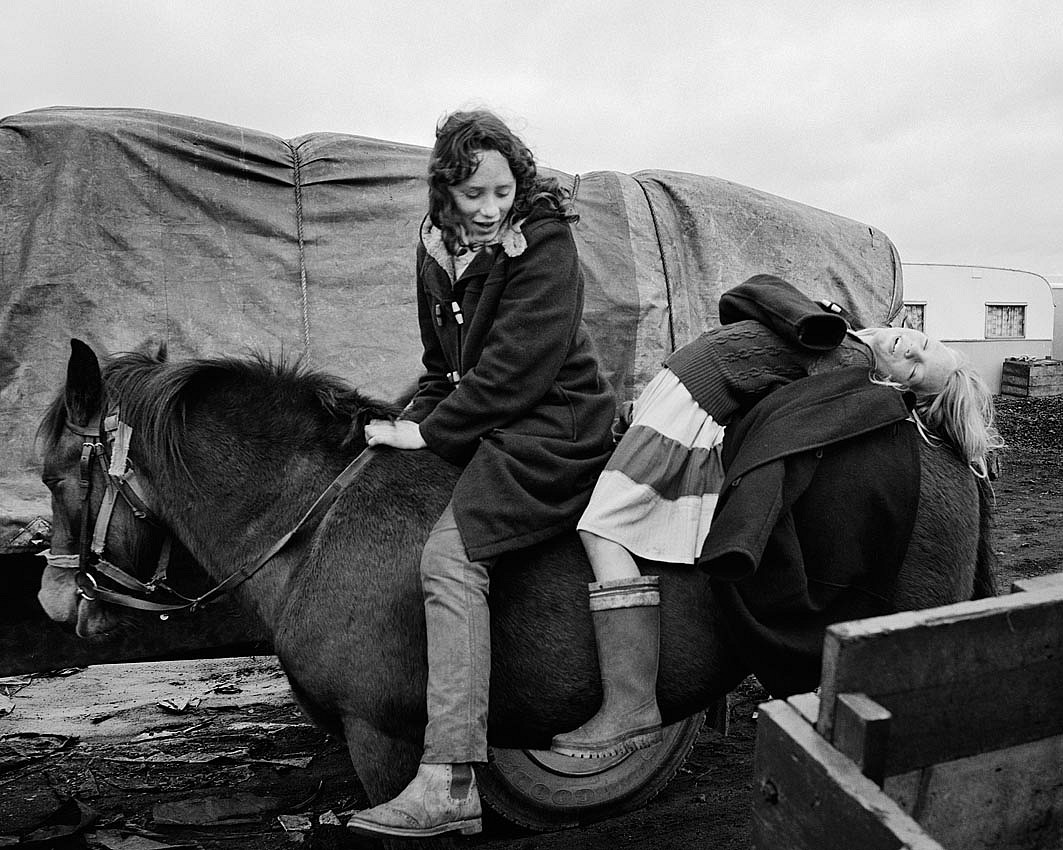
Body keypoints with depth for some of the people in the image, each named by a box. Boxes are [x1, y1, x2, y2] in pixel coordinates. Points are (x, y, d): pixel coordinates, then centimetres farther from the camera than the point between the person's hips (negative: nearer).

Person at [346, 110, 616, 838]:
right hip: (492, 425, 9)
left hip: (554, 429, -9)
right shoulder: (438, 247, 11)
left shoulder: (544, 244, -12)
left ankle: (449, 785, -22)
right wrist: (417, 417, 2)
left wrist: (432, 431, -17)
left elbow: (514, 365, -20)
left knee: (450, 557, -24)